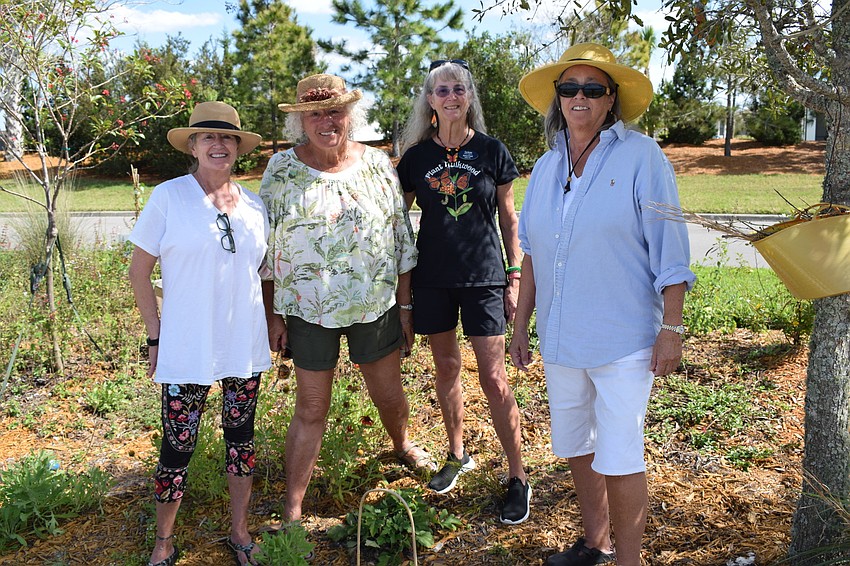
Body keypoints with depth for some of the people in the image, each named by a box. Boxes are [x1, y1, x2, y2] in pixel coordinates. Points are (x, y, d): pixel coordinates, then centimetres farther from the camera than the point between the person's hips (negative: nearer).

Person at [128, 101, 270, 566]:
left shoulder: (253, 205, 6)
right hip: (187, 349, -4)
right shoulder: (168, 197, -6)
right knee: (178, 445, 3)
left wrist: (269, 322, 11)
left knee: (241, 435, 14)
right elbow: (139, 269, -2)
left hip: (245, 346, 4)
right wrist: (155, 334, -5)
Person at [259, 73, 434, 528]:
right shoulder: (281, 170, -5)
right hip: (309, 309, -1)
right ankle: (292, 508, 19)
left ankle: (403, 446, 49)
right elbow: (265, 248, 0)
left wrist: (405, 306, 4)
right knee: (311, 408, 4)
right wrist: (273, 314, -2)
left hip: (377, 304, 2)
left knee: (390, 394, 16)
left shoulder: (377, 163, -1)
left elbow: (402, 238, 4)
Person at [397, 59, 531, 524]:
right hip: (433, 278, 3)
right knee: (446, 367, 13)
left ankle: (518, 476, 7)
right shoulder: (417, 157, 4)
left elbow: (509, 220, 3)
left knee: (493, 377, -4)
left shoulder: (491, 151, -1)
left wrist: (514, 277, -1)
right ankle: (457, 455, 32)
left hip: (483, 277, -2)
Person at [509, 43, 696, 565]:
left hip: (623, 341, -6)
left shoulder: (641, 156, -8)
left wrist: (671, 328, -12)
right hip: (560, 340, 6)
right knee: (576, 448, 17)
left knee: (619, 458, 0)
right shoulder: (546, 167, 8)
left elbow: (669, 249, -9)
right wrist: (522, 324, 14)